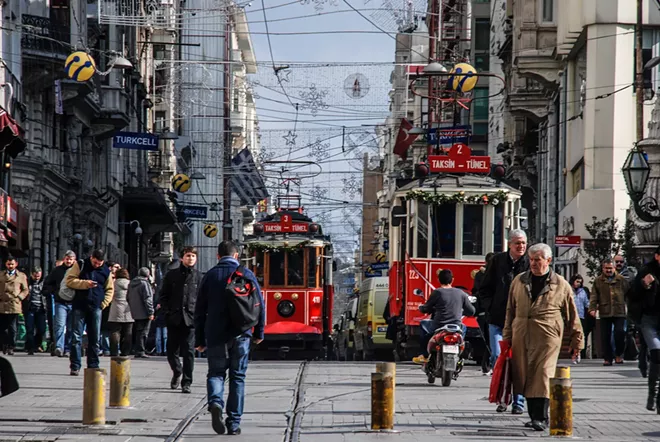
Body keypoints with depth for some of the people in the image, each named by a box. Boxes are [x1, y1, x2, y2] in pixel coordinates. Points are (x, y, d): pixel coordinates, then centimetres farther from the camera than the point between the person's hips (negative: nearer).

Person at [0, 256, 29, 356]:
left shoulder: (21, 276, 10)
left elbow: (26, 290, 10)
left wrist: (19, 298, -3)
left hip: (14, 305, -2)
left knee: (12, 328, -3)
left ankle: (11, 347, 2)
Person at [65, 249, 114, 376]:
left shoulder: (106, 271, 9)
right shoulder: (80, 266, 2)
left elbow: (110, 289, 18)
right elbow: (69, 280, -4)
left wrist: (104, 303, 3)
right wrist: (85, 283, -15)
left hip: (96, 308, 2)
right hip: (79, 307, -2)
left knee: (94, 339, 5)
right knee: (76, 337, -6)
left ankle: (93, 366, 11)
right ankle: (75, 366, -5)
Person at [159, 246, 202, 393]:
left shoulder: (198, 277, 7)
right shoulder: (172, 275, 8)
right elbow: (163, 296, 9)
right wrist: (167, 313, -2)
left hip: (190, 319, -1)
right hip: (174, 319, 1)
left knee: (189, 352, -5)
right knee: (172, 350, 8)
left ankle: (186, 382, -2)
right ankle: (177, 373, 33)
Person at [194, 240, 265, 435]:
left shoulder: (210, 276, 3)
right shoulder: (247, 275, 1)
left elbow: (200, 310, 4)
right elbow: (260, 304, 0)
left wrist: (199, 339, 9)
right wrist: (259, 332, 11)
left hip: (215, 335, 0)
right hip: (240, 335, 0)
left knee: (216, 373, 10)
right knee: (237, 377, 9)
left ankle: (215, 402, -20)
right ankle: (234, 422, 6)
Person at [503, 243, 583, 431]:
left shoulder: (561, 285, 5)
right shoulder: (519, 281, 13)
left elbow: (572, 316, 9)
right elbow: (510, 310, 17)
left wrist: (577, 340, 9)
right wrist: (507, 336, 13)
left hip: (547, 338, -4)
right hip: (521, 337, 4)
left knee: (543, 375, -13)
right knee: (526, 377, 5)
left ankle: (541, 418, -13)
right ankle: (533, 415, 15)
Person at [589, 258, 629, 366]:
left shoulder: (621, 280, 10)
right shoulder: (598, 281, 9)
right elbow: (594, 296, 3)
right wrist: (592, 308, -10)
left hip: (619, 312, -1)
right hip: (605, 313, 1)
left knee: (620, 332, -12)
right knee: (605, 336, 1)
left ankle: (619, 354, 8)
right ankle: (608, 358, 9)